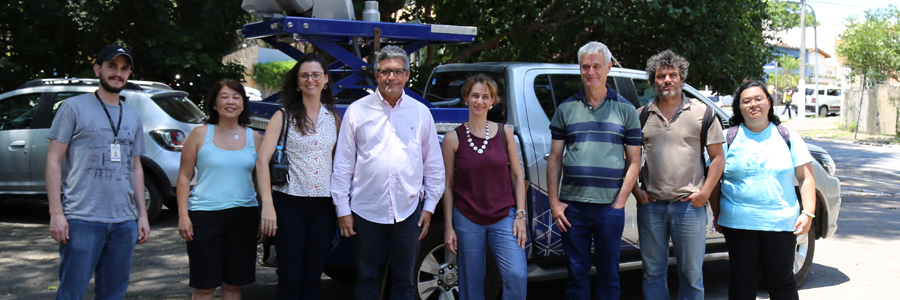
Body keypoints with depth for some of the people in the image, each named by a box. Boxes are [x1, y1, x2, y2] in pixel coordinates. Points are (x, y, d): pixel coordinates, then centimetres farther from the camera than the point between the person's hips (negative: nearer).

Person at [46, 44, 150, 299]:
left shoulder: (133, 117, 17)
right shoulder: (74, 108, 1)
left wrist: (142, 214, 14)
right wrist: (56, 212, -11)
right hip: (82, 220, -5)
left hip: (124, 221, 5)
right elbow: (53, 160, -3)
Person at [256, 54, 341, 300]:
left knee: (313, 278, 8)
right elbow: (262, 161, -7)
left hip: (323, 205, 3)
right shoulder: (284, 116, 0)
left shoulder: (333, 118, 10)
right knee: (289, 279, 0)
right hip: (289, 203, -3)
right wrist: (267, 205, -17)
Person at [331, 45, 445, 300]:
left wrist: (429, 206, 5)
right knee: (365, 278, 9)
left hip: (408, 211, 1)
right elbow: (343, 164, 2)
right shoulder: (357, 111, 1)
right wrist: (342, 209, -2)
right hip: (365, 210, -1)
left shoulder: (420, 112, 6)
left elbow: (434, 164, 10)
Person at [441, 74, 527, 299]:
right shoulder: (453, 138, 0)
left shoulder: (504, 132, 4)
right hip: (467, 220, -1)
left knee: (517, 276, -15)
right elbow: (448, 185, 2)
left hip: (504, 217, 1)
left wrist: (520, 215, -2)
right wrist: (448, 226, -1)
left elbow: (517, 176, 6)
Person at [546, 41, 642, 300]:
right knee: (577, 274, 8)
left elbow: (634, 161, 4)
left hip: (610, 208, -1)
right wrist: (554, 202, 0)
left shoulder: (626, 110, 5)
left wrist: (620, 202, -4)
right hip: (572, 208, 1)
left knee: (609, 275, 9)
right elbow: (554, 159, 8)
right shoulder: (566, 109, 8)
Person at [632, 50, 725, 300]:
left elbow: (717, 157, 3)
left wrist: (704, 192, -7)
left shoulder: (702, 113, 3)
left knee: (692, 274, 6)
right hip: (651, 205, 2)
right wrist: (635, 190, 2)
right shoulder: (642, 115, 8)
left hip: (689, 205, -2)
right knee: (653, 273, 10)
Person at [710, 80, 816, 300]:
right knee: (742, 282, 6)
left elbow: (806, 178, 6)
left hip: (781, 223, 0)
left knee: (782, 282, 6)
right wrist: (717, 215, 4)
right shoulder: (728, 138, 6)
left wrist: (808, 213, -5)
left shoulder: (788, 136, 8)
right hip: (739, 223, 0)